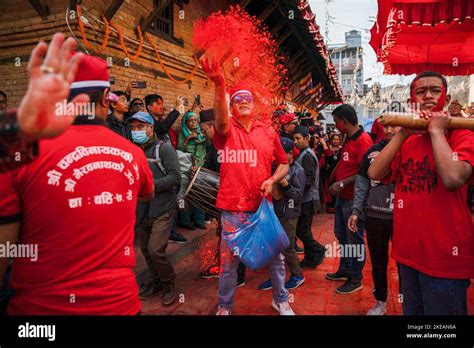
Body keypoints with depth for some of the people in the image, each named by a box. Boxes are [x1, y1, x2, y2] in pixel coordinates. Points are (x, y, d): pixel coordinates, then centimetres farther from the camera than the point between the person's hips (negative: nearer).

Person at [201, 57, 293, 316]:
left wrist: (272, 180, -6)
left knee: (275, 255, 13)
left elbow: (283, 163, 14)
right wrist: (219, 86, -42)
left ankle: (280, 299, 37)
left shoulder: (268, 133, 6)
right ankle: (224, 306, 29)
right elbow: (220, 120, -26)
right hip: (233, 209, -2)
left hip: (263, 206, 3)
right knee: (229, 260, 7)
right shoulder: (226, 130, -1)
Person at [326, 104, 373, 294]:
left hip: (354, 198, -10)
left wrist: (342, 183, -21)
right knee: (341, 235, 19)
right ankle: (345, 269, 36)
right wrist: (337, 184, 9)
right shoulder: (349, 140, 13)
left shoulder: (363, 140, -17)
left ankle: (356, 279, 17)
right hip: (342, 196, 10)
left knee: (354, 239, 3)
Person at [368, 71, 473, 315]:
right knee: (412, 311, 21)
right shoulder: (406, 142, 10)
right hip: (408, 251, 6)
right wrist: (402, 133, -8)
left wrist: (436, 130, -16)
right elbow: (374, 174, -4)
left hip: (445, 256, -5)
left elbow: (453, 178, -27)